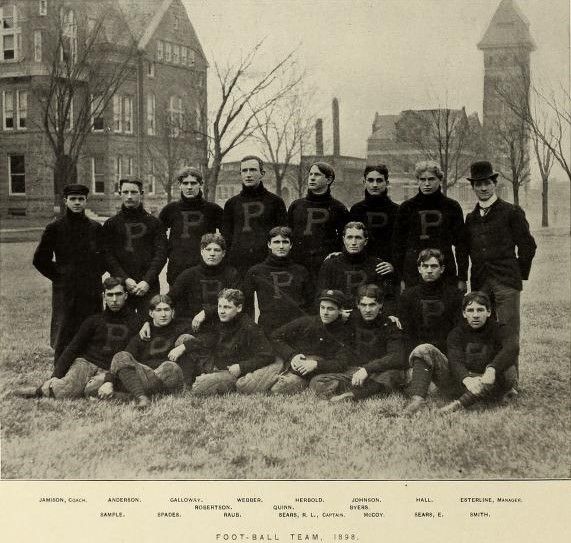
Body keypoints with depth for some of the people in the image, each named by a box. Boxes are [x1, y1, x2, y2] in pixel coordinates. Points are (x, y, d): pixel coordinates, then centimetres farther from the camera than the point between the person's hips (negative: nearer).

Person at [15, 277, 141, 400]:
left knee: (92, 389, -34)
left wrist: (110, 381, -17)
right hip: (85, 362, 0)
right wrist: (56, 376, -7)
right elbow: (72, 349, 7)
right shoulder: (94, 320, 9)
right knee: (65, 390, -32)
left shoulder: (133, 322, 3)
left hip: (108, 371, 0)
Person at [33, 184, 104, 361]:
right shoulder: (54, 228, 1)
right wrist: (58, 276, 0)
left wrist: (96, 273, 7)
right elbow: (40, 260, 4)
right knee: (64, 337, -2)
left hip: (92, 291, 2)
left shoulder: (95, 228, 7)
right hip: (65, 291, -2)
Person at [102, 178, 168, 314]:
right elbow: (108, 256, 3)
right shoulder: (110, 224, 12)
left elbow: (161, 254, 3)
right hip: (120, 285, 1)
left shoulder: (154, 223, 11)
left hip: (149, 286, 0)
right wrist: (125, 279, -10)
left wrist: (147, 281, -10)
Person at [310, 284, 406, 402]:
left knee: (394, 375, -39)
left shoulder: (389, 326, 0)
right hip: (353, 373, 4)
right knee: (316, 381, -20)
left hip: (380, 374, -4)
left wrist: (367, 369, -26)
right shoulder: (352, 321, 11)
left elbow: (397, 358, -15)